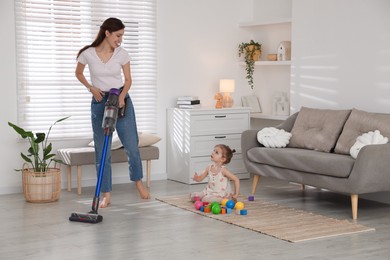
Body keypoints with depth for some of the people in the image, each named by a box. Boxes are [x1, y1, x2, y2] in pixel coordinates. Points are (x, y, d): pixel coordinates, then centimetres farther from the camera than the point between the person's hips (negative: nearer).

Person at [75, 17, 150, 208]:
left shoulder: (122, 54, -6)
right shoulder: (88, 54, -9)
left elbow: (128, 79, 1)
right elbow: (78, 73, 8)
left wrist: (122, 97, -16)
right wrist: (91, 88, -6)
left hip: (121, 100, 1)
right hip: (99, 102, -1)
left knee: (132, 145, 1)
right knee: (102, 150, 0)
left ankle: (138, 181, 27)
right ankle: (106, 195, 7)